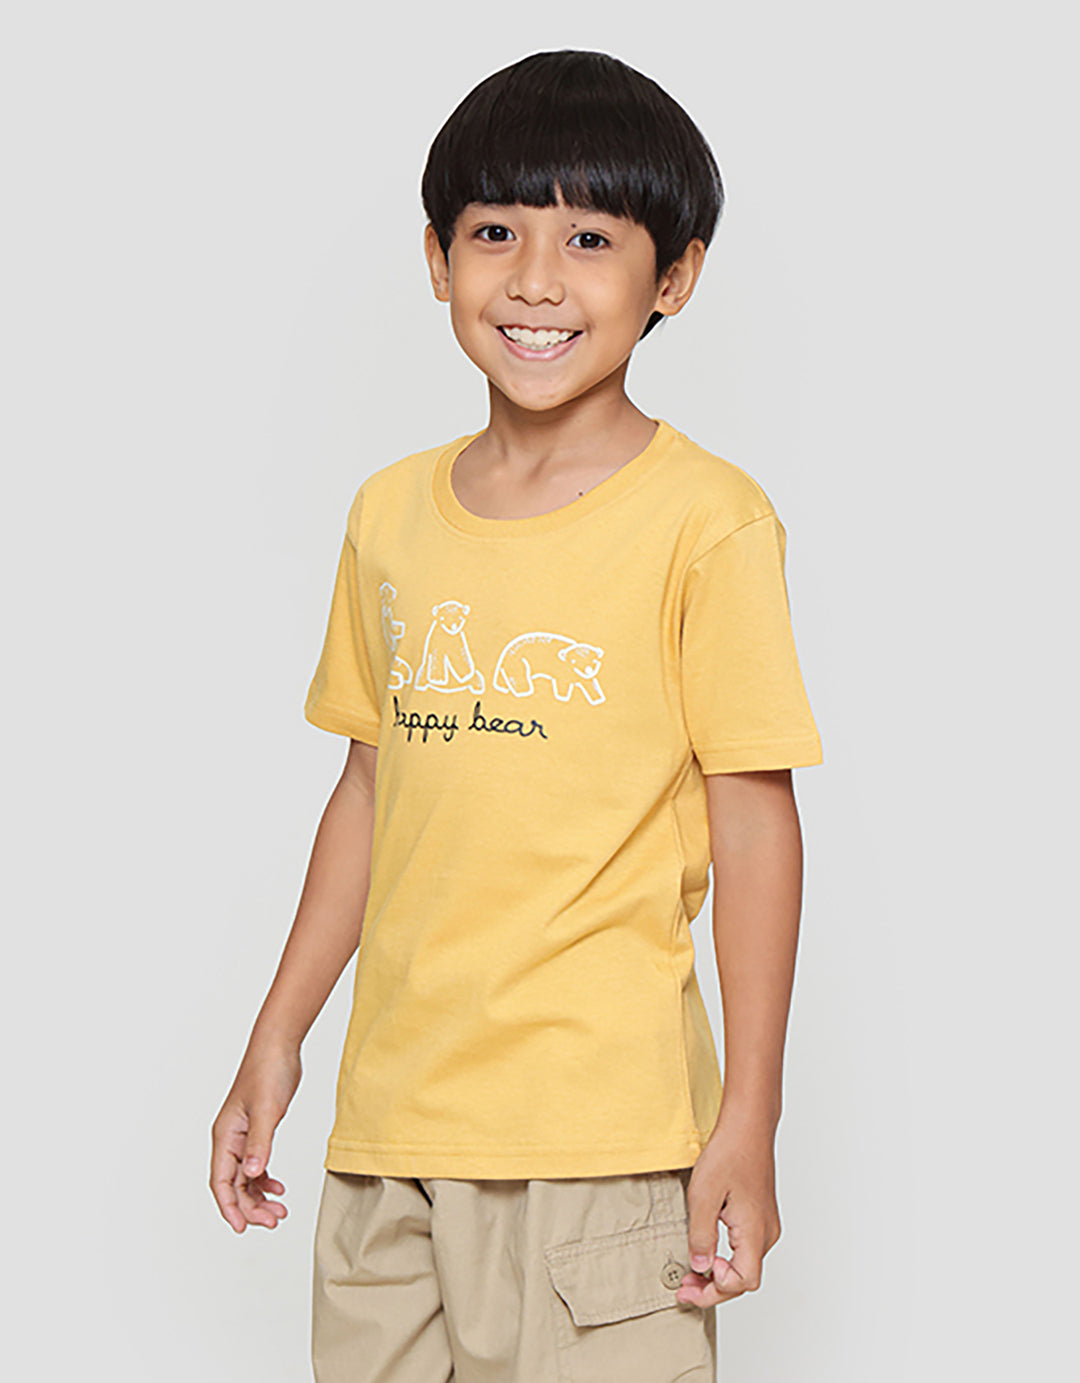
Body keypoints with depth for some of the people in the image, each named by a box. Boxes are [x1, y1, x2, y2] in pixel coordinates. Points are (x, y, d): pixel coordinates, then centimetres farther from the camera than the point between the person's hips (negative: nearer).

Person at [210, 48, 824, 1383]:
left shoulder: (707, 521, -7)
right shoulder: (392, 512, 9)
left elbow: (755, 821, -7)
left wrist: (750, 1117, -9)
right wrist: (275, 1042, 16)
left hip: (600, 1130, -5)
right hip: (389, 1118, 5)